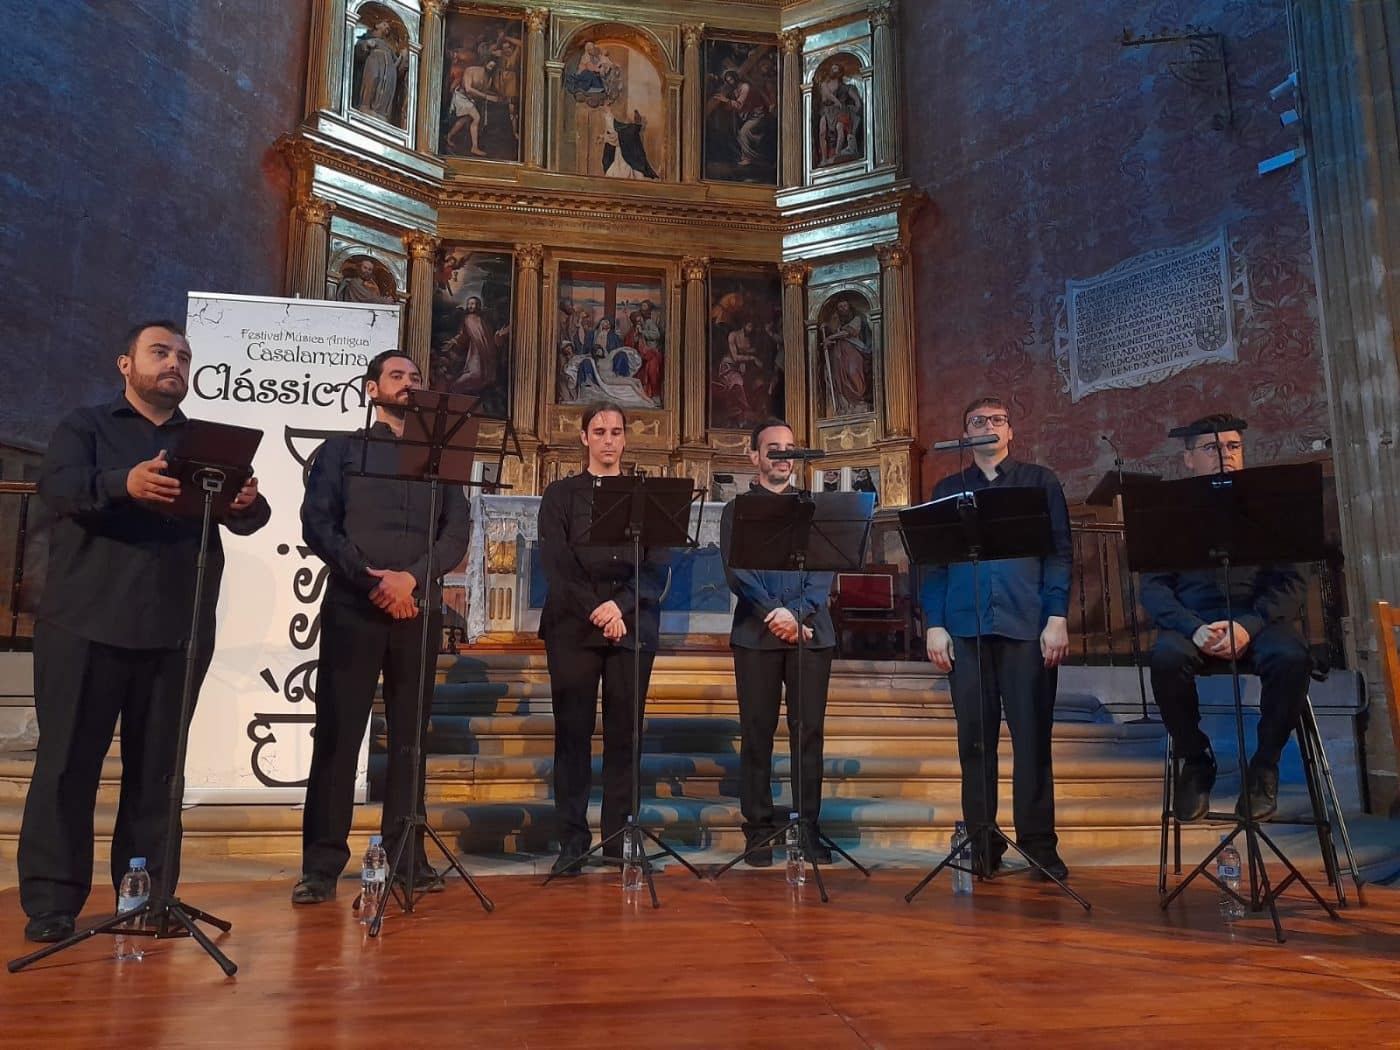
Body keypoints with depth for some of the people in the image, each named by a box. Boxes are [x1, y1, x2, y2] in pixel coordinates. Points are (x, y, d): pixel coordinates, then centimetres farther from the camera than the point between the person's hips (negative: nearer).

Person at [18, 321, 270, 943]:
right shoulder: (86, 426, 8)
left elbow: (245, 519, 1)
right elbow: (58, 487, -12)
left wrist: (249, 504, -25)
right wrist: (124, 484, -34)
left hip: (176, 632, 2)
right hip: (87, 625, -2)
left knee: (157, 768, 7)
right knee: (68, 761, 1)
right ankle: (51, 901, 9)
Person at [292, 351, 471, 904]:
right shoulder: (341, 450, 11)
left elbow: (456, 533, 4)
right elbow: (317, 523, -2)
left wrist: (411, 578, -12)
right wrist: (370, 580, -13)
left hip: (419, 609, 2)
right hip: (353, 606, -2)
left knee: (410, 734, 5)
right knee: (338, 732, -2)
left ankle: (406, 854, 12)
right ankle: (322, 863, 4)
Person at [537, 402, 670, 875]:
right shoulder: (560, 494, 9)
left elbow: (658, 566, 2)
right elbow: (557, 564, -2)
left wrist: (622, 606, -13)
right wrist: (596, 612, -14)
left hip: (634, 627, 1)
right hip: (573, 626, -1)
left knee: (624, 733, 2)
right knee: (573, 732, -1)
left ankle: (619, 836, 10)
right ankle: (572, 841, 6)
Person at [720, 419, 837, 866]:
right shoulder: (737, 510, 10)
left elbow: (825, 570, 3)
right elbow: (737, 573, -2)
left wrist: (796, 612, -13)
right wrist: (775, 617, -14)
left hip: (811, 632, 1)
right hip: (756, 635, -1)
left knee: (809, 732, 2)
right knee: (757, 733, 2)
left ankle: (809, 828, 11)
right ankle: (758, 829, 11)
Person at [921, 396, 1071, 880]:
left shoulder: (1039, 482, 12)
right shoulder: (948, 490, 16)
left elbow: (1059, 552, 5)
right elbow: (933, 560, 11)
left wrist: (1057, 617, -5)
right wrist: (935, 624, 1)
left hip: (1027, 624, -1)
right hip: (965, 626, 1)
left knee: (1032, 733, -1)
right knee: (975, 736, 3)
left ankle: (1037, 840, 9)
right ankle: (982, 840, 11)